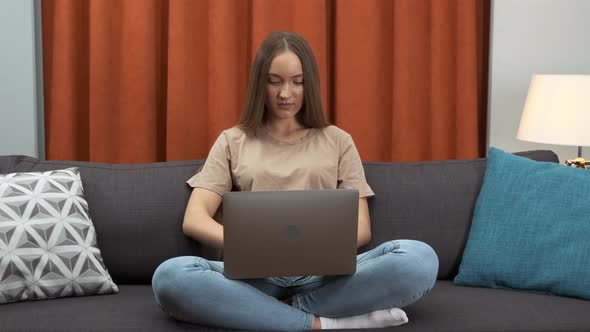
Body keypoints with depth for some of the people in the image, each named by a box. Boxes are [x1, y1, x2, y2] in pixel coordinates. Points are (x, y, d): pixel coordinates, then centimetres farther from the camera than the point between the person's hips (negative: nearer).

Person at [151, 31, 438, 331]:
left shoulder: (338, 141, 17)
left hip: (324, 272, 0)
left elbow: (361, 227, 10)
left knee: (420, 259, -28)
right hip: (255, 274, 0)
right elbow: (194, 219, 5)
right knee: (170, 276, -34)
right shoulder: (233, 142, 16)